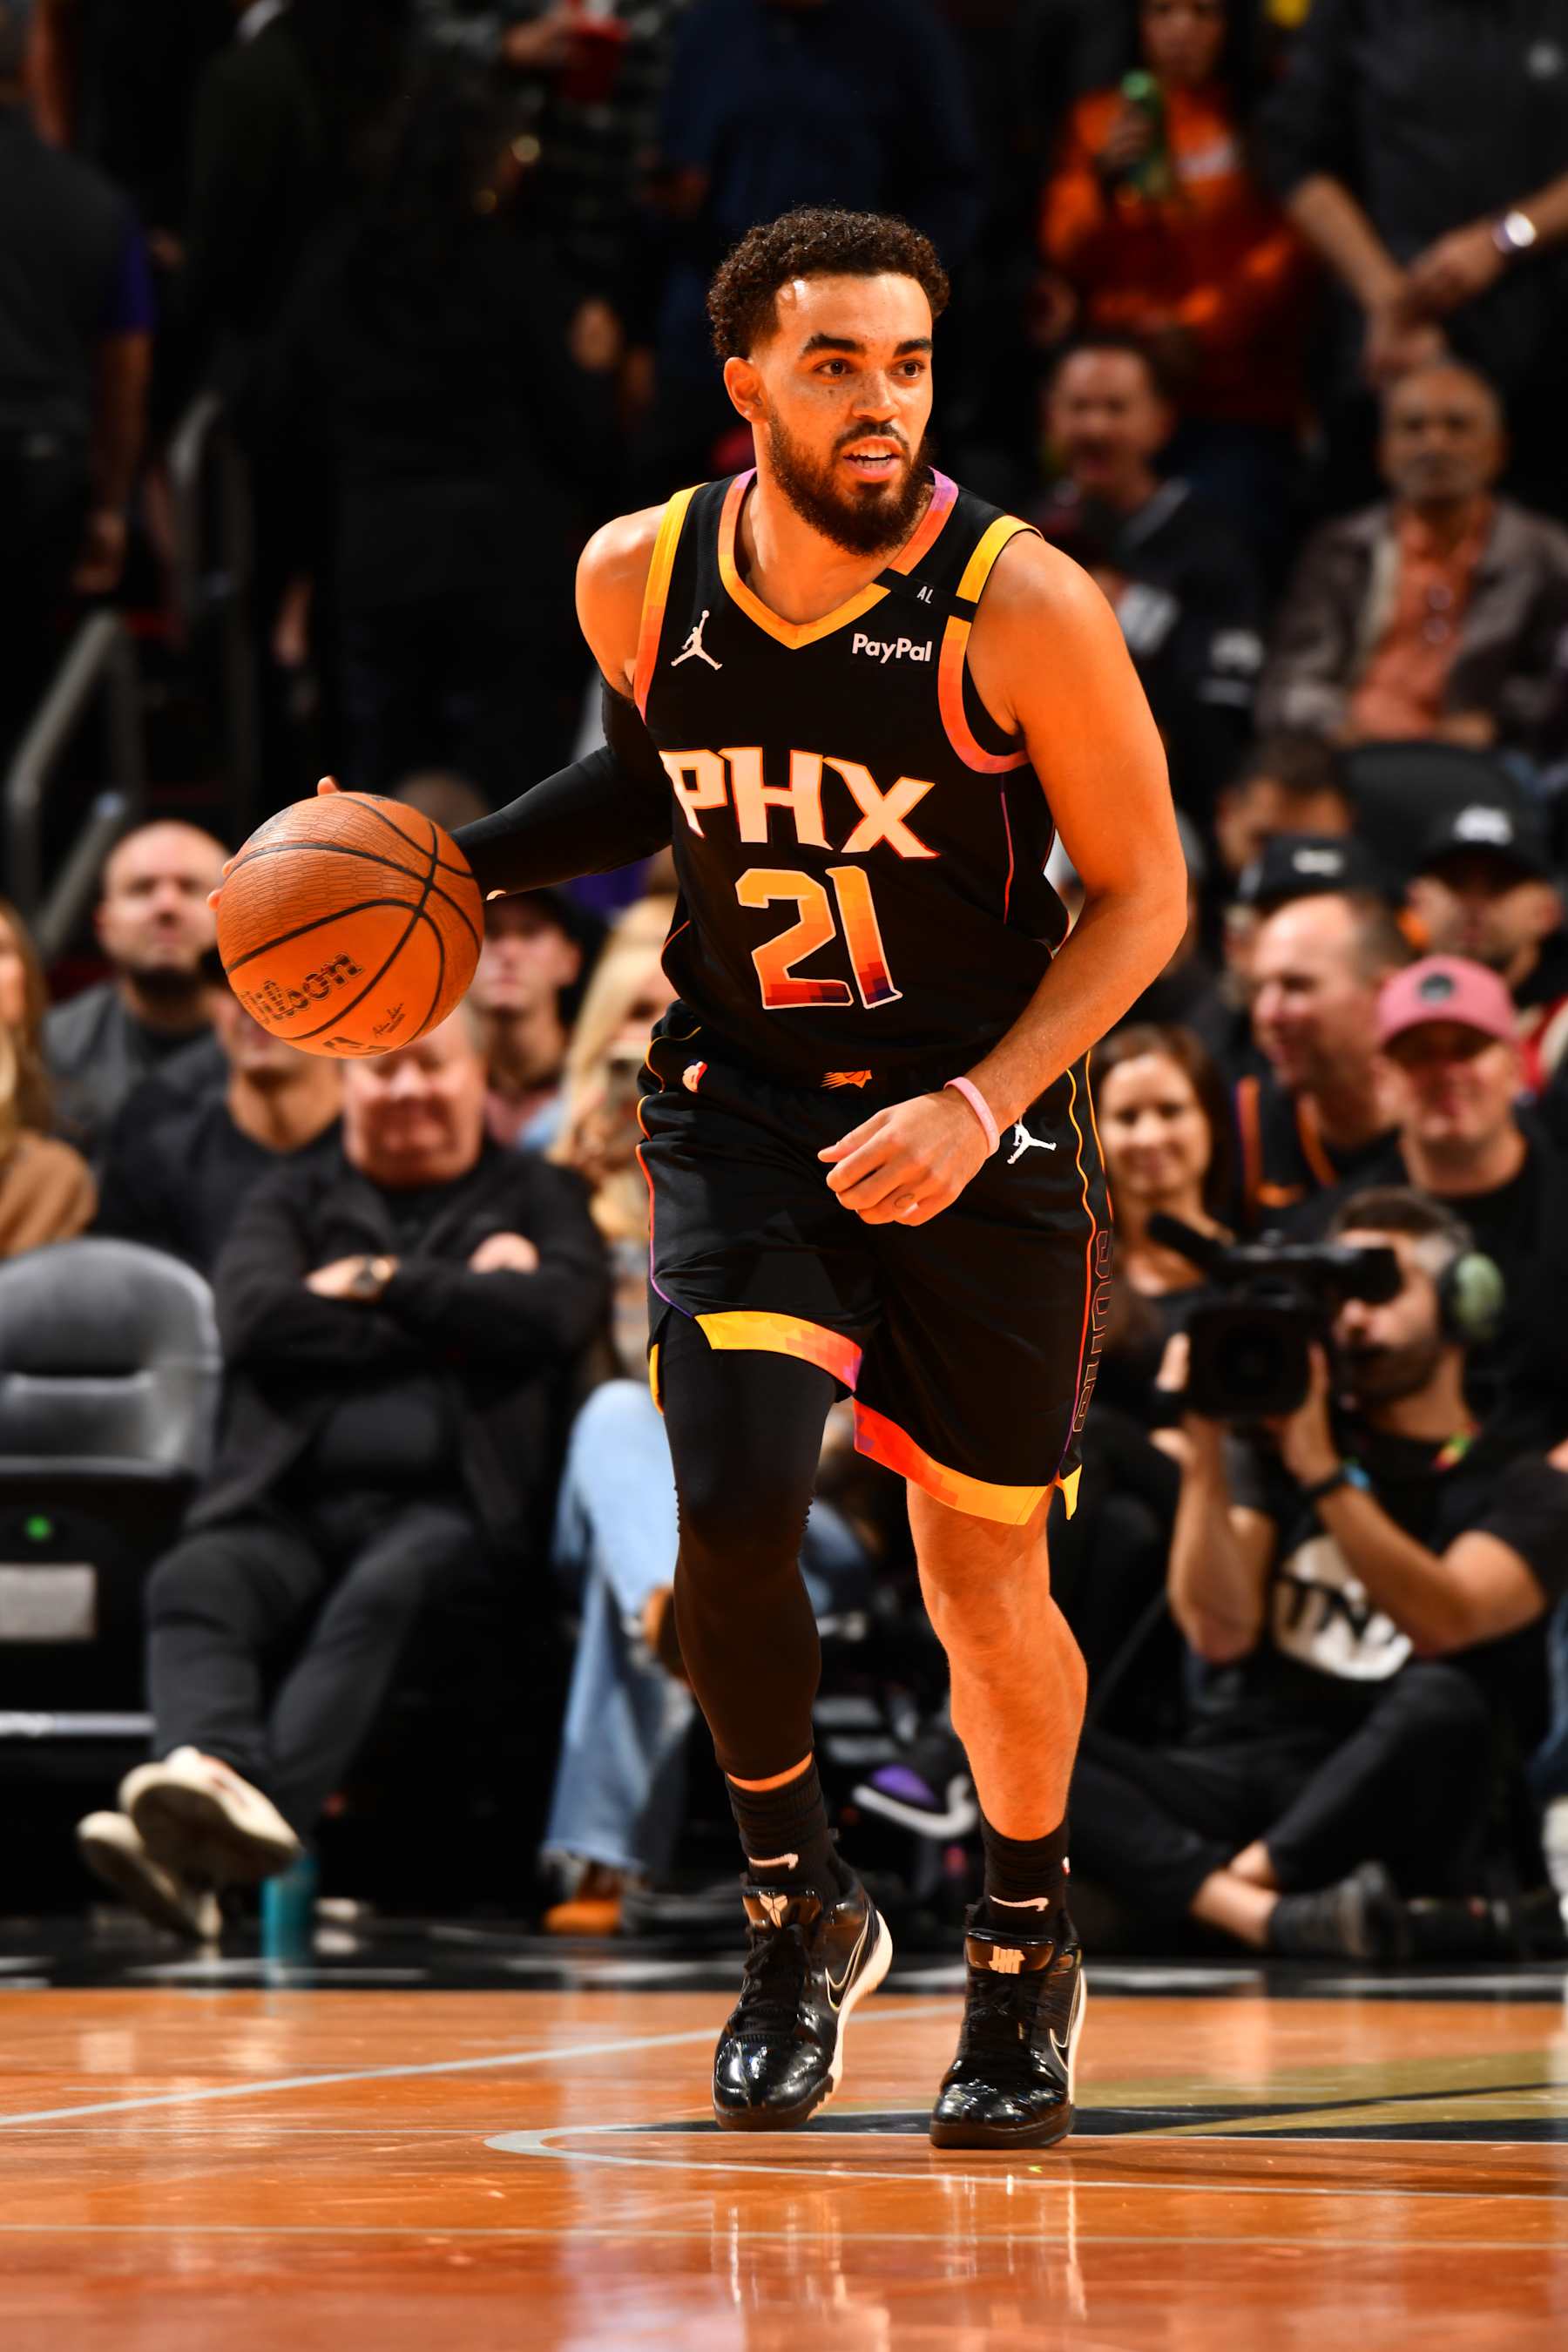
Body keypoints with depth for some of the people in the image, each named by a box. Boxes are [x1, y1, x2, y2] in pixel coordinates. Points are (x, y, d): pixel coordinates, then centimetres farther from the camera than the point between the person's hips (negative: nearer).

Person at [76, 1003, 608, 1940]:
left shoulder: (537, 1197, 21)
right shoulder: (298, 1201, 25)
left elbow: (554, 1312, -2)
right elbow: (258, 1320, 3)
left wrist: (382, 1284, 5)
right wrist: (452, 1314, 3)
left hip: (446, 1505, -3)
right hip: (292, 1502, 3)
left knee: (378, 1594, -37)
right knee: (193, 1584, -31)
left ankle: (237, 1834, -58)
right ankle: (214, 1771, -60)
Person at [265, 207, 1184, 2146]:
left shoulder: (1020, 605, -18)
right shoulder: (639, 579, -7)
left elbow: (1141, 896, -9)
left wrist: (979, 1108, -19)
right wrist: (455, 866, 3)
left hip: (983, 1134, -2)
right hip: (744, 1112, 2)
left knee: (986, 1586, 7)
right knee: (732, 1513, -19)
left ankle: (1026, 1952, 35)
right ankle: (799, 1912, 7)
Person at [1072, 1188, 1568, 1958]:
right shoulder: (1270, 1445, 18)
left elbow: (1442, 1624, -11)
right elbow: (1220, 1629, 2)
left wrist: (1322, 1469, -15)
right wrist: (1204, 1447, -7)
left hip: (1374, 1808, -2)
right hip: (1233, 1778, 2)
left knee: (1440, 1704, -37)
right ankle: (1266, 1917, -46)